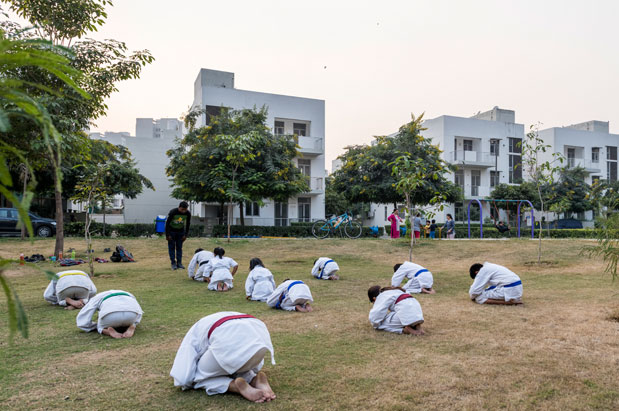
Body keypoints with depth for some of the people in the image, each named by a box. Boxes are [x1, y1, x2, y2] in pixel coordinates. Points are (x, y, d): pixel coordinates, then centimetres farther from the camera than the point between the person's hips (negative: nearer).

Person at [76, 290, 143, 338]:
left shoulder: (97, 298, 38)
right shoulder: (128, 295, 45)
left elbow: (81, 322, 32)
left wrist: (97, 325, 47)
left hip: (111, 315, -2)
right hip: (132, 313, 2)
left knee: (101, 326, 34)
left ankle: (108, 331, 0)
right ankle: (131, 327, 4)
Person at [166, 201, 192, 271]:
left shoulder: (188, 214, -17)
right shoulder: (172, 212, -27)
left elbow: (188, 225, -2)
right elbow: (167, 223, -18)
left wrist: (185, 235, -2)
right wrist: (167, 235, -16)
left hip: (181, 231, 3)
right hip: (171, 230, -3)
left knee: (179, 247, 3)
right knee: (171, 247, -3)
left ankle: (179, 263, 7)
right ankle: (173, 263, 2)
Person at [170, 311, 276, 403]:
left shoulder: (194, 333, 31)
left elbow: (182, 379, 20)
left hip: (231, 342, -5)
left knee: (199, 377, 23)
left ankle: (240, 386, -4)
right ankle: (256, 380, 4)